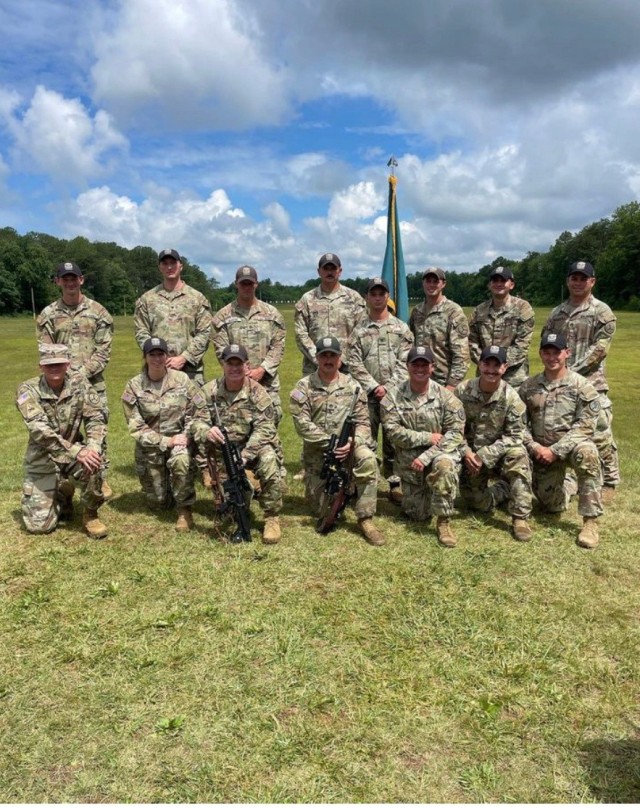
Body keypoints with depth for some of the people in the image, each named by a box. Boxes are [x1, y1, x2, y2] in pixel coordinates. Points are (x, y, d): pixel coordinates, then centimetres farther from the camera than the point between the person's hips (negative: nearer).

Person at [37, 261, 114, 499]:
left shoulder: (98, 312, 3)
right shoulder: (48, 315, 6)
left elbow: (103, 352, -2)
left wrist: (82, 373, -13)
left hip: (93, 383, -1)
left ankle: (101, 479, 16)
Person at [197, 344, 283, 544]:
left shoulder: (257, 393, -12)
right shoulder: (209, 391, -3)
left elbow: (264, 429, -20)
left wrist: (243, 456, -34)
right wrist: (207, 431, -34)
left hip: (253, 449, -3)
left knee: (268, 460, -35)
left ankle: (272, 518, -21)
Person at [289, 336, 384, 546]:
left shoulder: (352, 386, 3)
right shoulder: (303, 388, -3)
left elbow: (363, 422, -1)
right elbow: (302, 424, -13)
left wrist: (351, 442, -22)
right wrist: (330, 442, -22)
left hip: (348, 444, 1)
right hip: (317, 451, -1)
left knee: (368, 459, -34)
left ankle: (365, 519, -21)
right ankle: (312, 484, 38)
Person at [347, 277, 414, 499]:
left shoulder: (401, 328, 6)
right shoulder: (358, 330, 6)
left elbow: (405, 363, -1)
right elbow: (355, 364, -1)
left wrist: (388, 387, -11)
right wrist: (373, 387, -11)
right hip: (367, 395, 0)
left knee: (394, 441, 5)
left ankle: (395, 485, 13)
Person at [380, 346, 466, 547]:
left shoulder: (445, 396, -8)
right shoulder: (393, 396, -5)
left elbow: (455, 434, -13)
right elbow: (393, 431, -13)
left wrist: (426, 456, -22)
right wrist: (427, 438, -20)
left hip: (439, 453, -1)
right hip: (409, 463, 2)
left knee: (445, 465, -38)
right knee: (418, 515, 4)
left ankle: (443, 522, -20)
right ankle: (417, 497, 41)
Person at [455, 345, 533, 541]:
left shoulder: (511, 397, -13)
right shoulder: (462, 391, -10)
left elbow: (515, 436, -15)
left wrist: (485, 455, -24)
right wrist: (465, 452, -19)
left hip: (500, 455, -1)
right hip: (471, 456, 2)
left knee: (518, 455, -34)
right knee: (480, 504, -5)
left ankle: (520, 518, -22)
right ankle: (506, 487, 29)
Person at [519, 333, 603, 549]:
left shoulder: (582, 386, -8)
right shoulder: (528, 386, 2)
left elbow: (584, 427, -15)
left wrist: (556, 450, -22)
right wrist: (534, 447, -15)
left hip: (572, 445, -3)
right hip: (542, 451, 3)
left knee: (586, 452, -39)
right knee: (552, 506, 3)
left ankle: (590, 522, -29)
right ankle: (565, 485, 42)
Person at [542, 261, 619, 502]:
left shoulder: (602, 312, -1)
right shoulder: (556, 313, 14)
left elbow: (600, 348, -10)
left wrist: (573, 370, -15)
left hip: (591, 382, -5)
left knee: (600, 433, -6)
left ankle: (609, 482, 9)